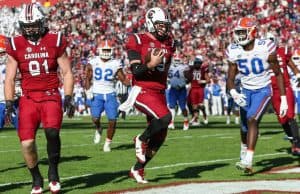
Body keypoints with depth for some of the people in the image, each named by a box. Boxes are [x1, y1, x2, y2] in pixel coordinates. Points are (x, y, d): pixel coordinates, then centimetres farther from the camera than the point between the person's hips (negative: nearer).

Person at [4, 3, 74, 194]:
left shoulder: (55, 41, -1)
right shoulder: (16, 45, 3)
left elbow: (67, 72, 4)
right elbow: (10, 78, 8)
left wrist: (68, 98, -4)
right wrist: (9, 103, 1)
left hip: (51, 96, -2)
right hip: (28, 98, 2)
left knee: (52, 131, -26)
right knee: (27, 143, -9)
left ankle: (53, 172, -3)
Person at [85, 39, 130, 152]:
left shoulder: (115, 64, 2)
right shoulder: (93, 62, 3)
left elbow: (123, 79, 5)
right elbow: (88, 78, 9)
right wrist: (88, 90, -5)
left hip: (110, 94, 1)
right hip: (96, 94, -1)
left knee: (112, 120, -8)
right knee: (95, 118, -18)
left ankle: (108, 143, 8)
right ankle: (98, 130, 18)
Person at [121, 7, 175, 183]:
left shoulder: (169, 43, 11)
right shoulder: (139, 41, -7)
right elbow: (136, 72, -13)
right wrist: (151, 64, -27)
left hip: (159, 93, 7)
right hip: (142, 91, -7)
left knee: (159, 137, 6)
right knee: (165, 117, -29)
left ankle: (137, 169, 20)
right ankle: (141, 140, -3)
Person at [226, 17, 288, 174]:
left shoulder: (265, 48, -17)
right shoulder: (234, 51, -7)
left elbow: (278, 74, -7)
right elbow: (230, 78, 1)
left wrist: (283, 99, -9)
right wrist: (233, 92, -22)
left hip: (263, 90, -4)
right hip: (246, 91, 4)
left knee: (252, 120, -25)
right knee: (244, 128, 12)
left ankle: (248, 162, -31)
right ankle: (244, 153, 44)